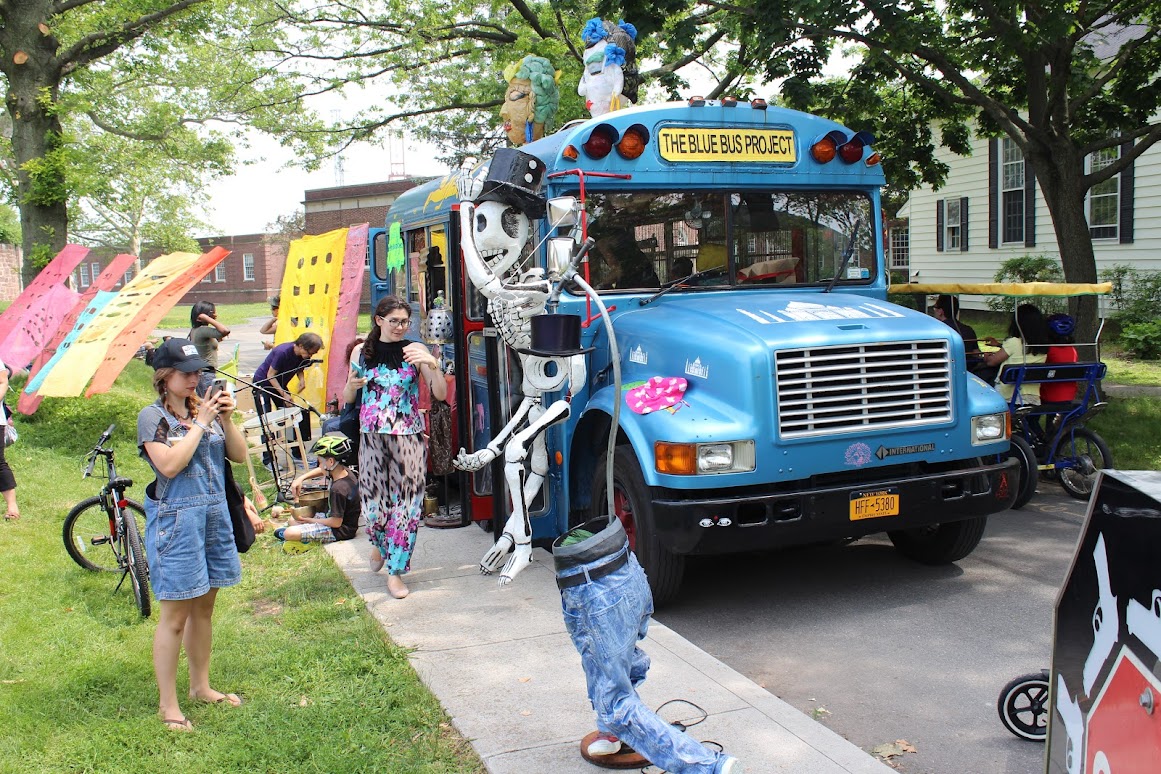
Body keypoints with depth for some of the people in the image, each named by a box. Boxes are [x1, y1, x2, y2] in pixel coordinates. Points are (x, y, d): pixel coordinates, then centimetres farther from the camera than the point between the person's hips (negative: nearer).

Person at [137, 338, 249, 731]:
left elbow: (239, 455, 5)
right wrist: (201, 423, -16)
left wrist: (226, 419, -8)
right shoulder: (153, 416, -8)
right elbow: (170, 464, -21)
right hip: (176, 518, -6)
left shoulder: (204, 408, 7)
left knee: (204, 607, 17)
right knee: (176, 615, 0)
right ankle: (168, 704, 11)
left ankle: (201, 686, 31)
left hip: (215, 514, 6)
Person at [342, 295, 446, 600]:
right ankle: (380, 544, 37)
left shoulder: (415, 351, -1)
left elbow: (441, 394, -9)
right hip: (372, 435, 2)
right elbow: (346, 399, 12)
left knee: (407, 503, -4)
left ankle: (395, 571, 9)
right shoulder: (364, 352, 6)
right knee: (375, 501, 4)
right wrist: (352, 384, -11)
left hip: (408, 437, -2)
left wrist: (433, 364, -26)